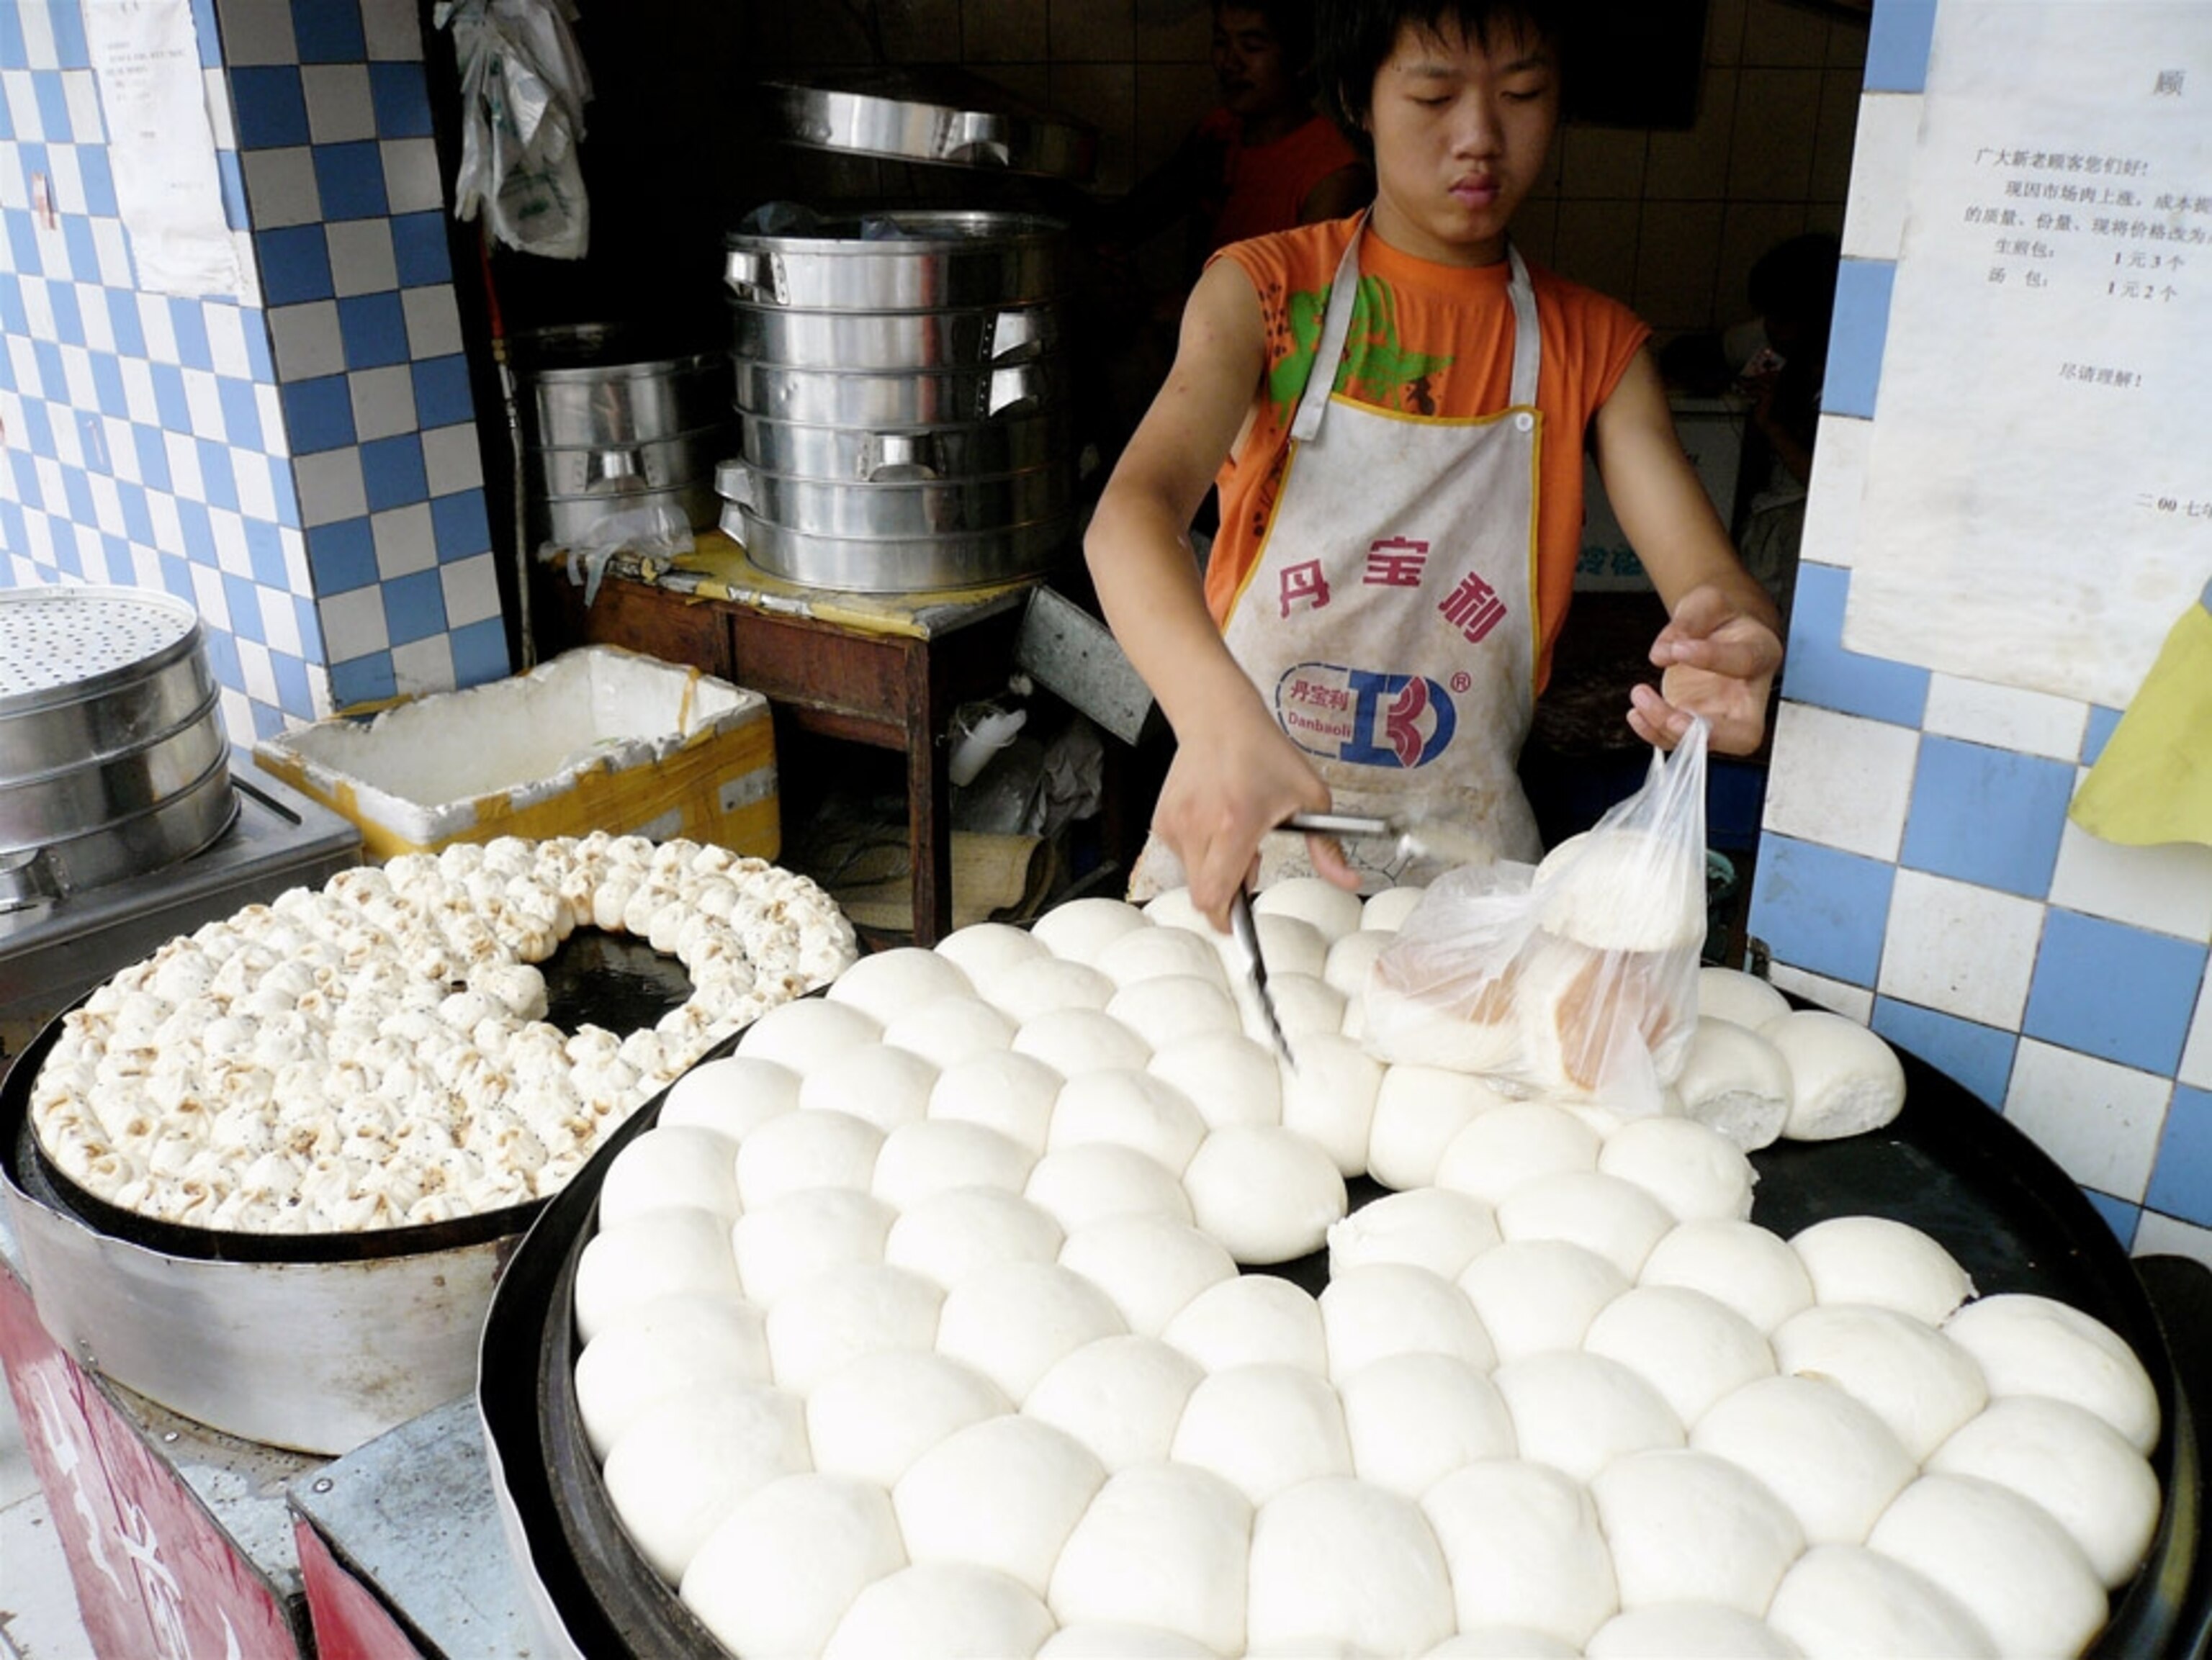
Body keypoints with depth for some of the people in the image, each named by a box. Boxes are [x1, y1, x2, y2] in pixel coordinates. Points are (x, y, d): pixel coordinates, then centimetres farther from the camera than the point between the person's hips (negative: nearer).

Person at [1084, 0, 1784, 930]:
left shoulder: (1595, 348, 6)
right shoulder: (1264, 291, -2)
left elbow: (1710, 577, -6)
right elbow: (1132, 509, -20)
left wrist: (1738, 638, -32)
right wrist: (1217, 715, -41)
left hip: (1463, 872, 2)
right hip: (1232, 848, -1)